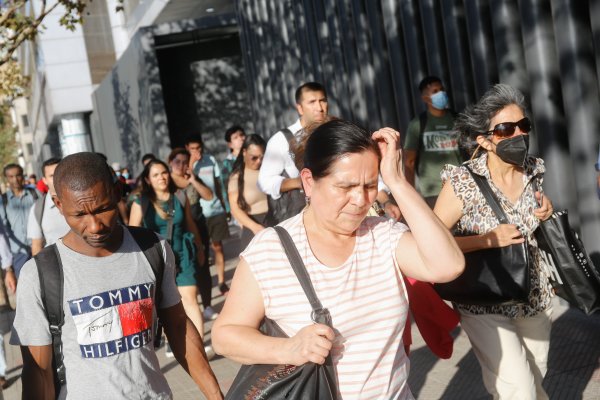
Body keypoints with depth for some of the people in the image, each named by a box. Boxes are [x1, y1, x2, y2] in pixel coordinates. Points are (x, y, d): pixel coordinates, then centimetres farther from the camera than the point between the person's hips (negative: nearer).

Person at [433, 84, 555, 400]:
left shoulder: (533, 172, -2)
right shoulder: (463, 182, -19)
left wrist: (546, 214, -7)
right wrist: (489, 240, -26)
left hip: (534, 299, 6)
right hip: (485, 306, -6)